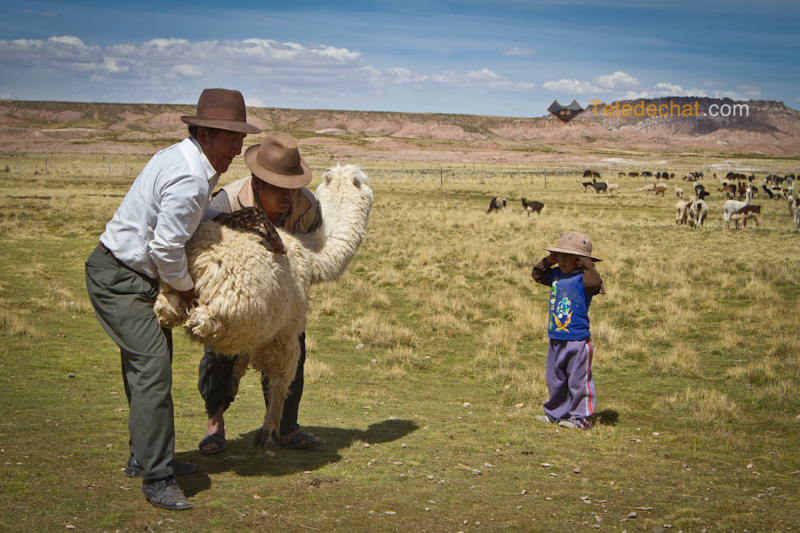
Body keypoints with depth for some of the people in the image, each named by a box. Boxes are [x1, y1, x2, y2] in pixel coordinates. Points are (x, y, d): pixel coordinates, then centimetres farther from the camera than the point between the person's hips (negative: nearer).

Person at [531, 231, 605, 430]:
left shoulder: (583, 278, -13)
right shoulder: (556, 274, 9)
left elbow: (594, 284, -34)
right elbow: (537, 275, 23)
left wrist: (586, 264, -25)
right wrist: (548, 261, 8)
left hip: (577, 340, -8)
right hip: (556, 339, 8)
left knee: (578, 380, 0)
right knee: (554, 379, 18)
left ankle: (581, 417, 10)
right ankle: (555, 413, 32)